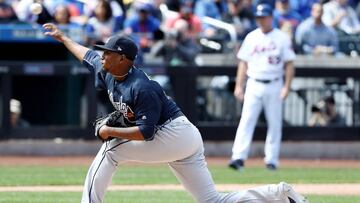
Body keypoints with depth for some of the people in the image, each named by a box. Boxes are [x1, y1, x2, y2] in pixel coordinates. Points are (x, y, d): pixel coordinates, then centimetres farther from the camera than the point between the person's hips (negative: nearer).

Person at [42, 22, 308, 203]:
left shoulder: (141, 88, -21)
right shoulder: (108, 73, 6)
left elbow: (146, 133, -25)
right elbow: (87, 54, 26)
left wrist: (111, 131, -18)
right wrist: (62, 37, 34)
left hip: (174, 134, -10)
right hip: (186, 140, 10)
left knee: (110, 150, -7)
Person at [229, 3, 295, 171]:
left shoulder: (282, 38, 0)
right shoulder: (251, 37, 8)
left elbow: (289, 64, 0)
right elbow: (244, 63, 11)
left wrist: (286, 87, -9)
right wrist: (238, 86, 4)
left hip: (274, 86, -1)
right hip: (254, 85, 1)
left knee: (274, 123, 3)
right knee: (247, 120, -9)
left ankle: (271, 159, 11)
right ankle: (239, 157, -16)